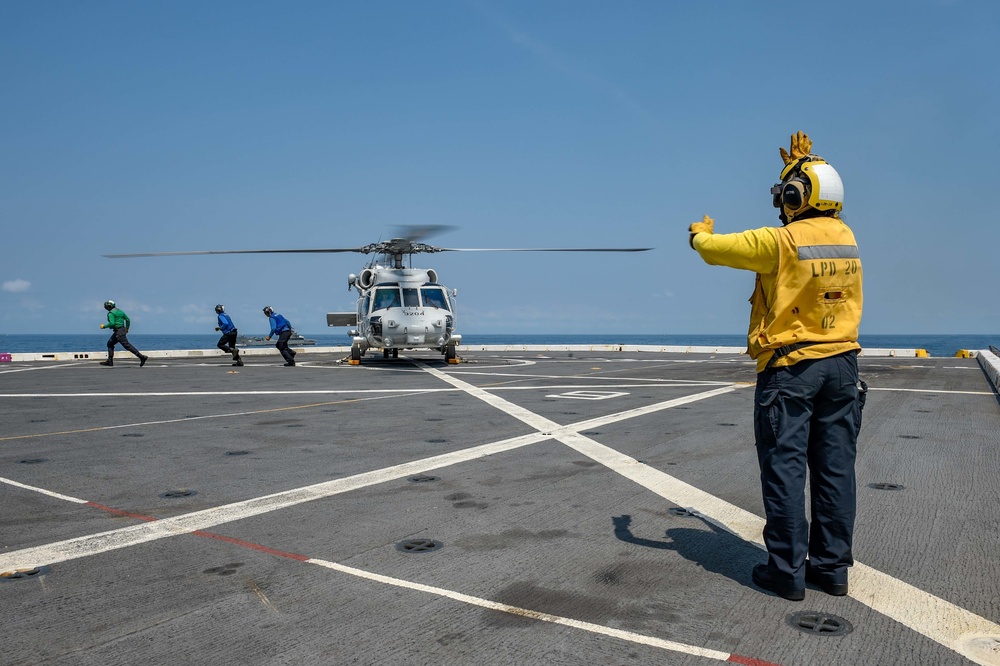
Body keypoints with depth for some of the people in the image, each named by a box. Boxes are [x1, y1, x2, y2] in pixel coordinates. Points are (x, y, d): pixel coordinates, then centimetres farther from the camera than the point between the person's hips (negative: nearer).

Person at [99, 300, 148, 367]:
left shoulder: (111, 313, -11)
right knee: (110, 343, 18)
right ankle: (110, 361, 16)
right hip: (122, 330, 10)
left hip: (118, 332, -10)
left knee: (127, 345, -11)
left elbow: (112, 323, -22)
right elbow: (128, 320, 17)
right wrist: (126, 329, 26)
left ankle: (142, 357, -17)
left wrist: (104, 326, -7)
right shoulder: (119, 311, 16)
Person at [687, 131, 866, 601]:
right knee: (834, 468, 10)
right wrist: (804, 165, 35)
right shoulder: (845, 237, 5)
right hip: (841, 364, 7)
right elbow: (818, 209, 29)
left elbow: (713, 249, -7)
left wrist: (700, 233, 16)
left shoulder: (781, 241, -15)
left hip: (789, 368, -6)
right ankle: (832, 566, 19)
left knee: (785, 469, 1)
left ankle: (787, 571, 7)